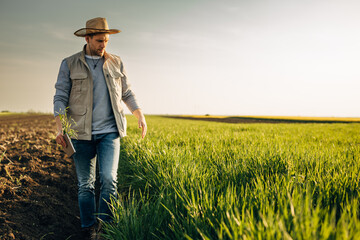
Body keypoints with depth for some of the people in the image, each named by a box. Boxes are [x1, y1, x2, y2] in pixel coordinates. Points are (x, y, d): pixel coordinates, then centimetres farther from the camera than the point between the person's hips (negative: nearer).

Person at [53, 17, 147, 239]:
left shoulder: (116, 63, 10)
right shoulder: (69, 64, 4)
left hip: (109, 131, 1)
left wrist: (141, 116, 5)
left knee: (108, 179, -12)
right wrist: (60, 127, -11)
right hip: (82, 133, 0)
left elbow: (127, 93, 16)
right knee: (85, 184, 5)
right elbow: (61, 97, 1)